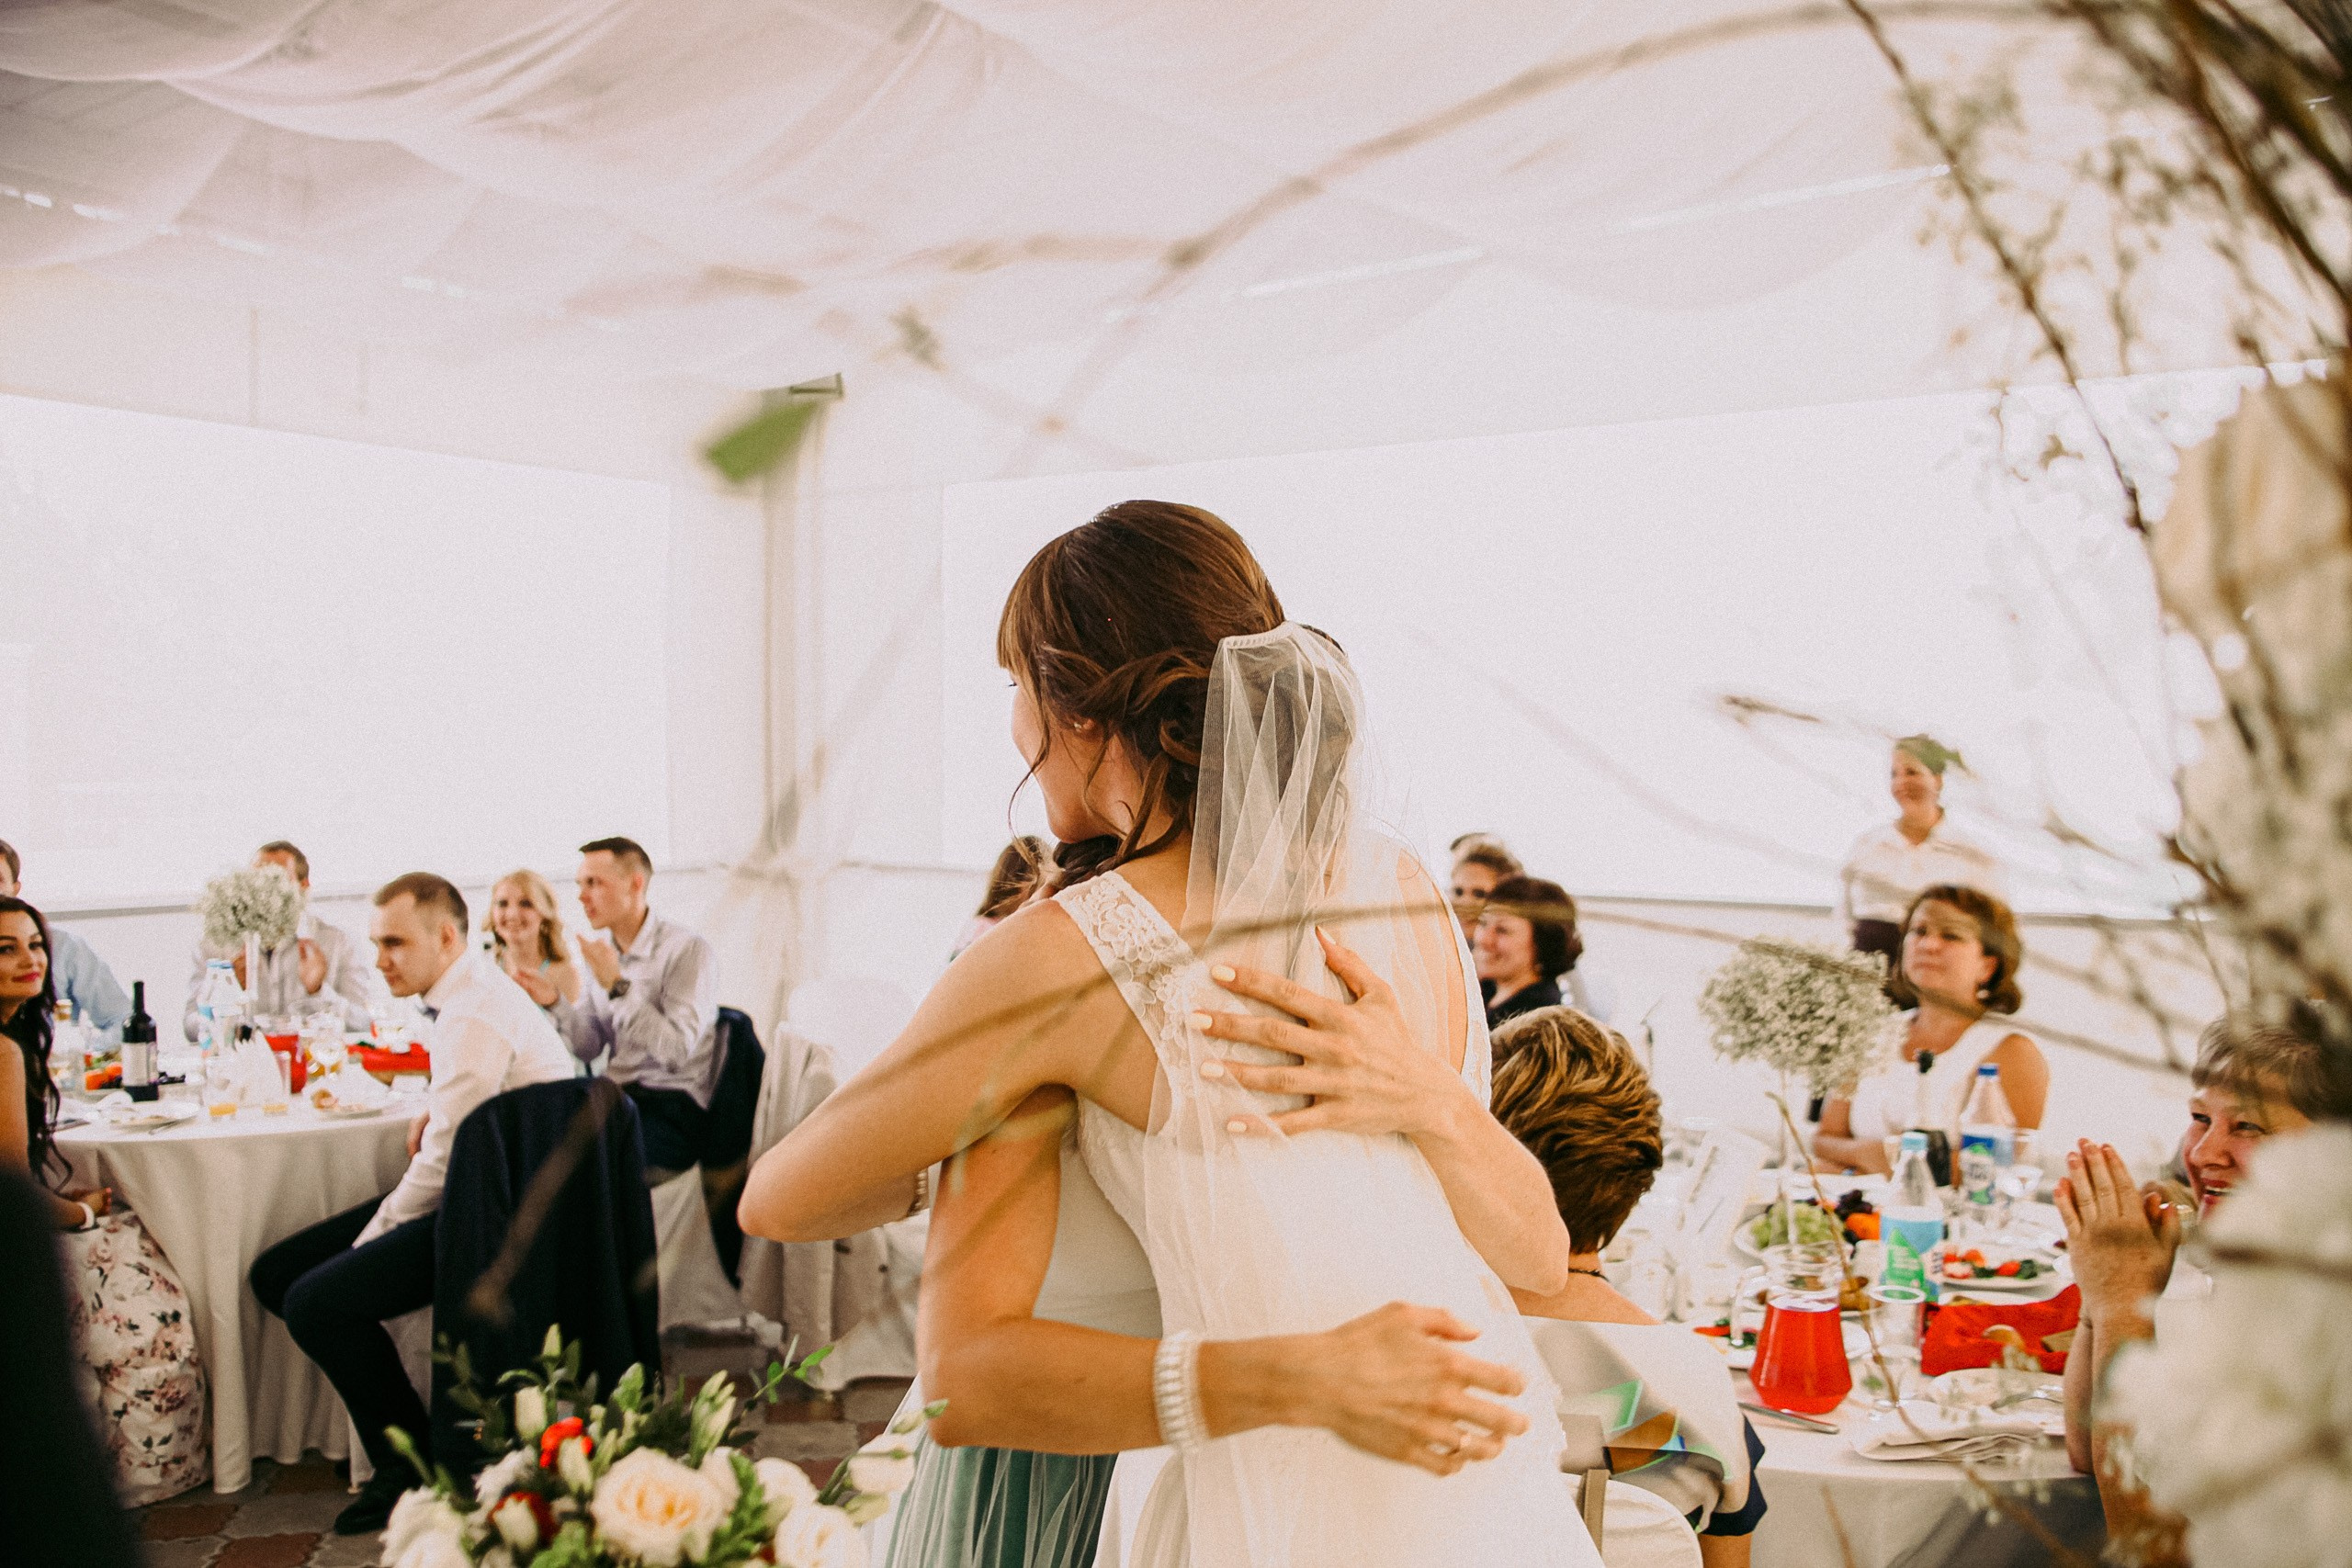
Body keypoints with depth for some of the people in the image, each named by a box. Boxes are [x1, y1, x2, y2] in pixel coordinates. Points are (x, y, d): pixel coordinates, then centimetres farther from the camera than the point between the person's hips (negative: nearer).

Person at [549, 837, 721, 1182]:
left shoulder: (688, 949, -9)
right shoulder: (603, 955, 14)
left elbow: (676, 1051, -19)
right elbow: (590, 1048, 12)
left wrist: (618, 986, -21)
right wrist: (555, 1001, -3)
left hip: (672, 1106, -7)